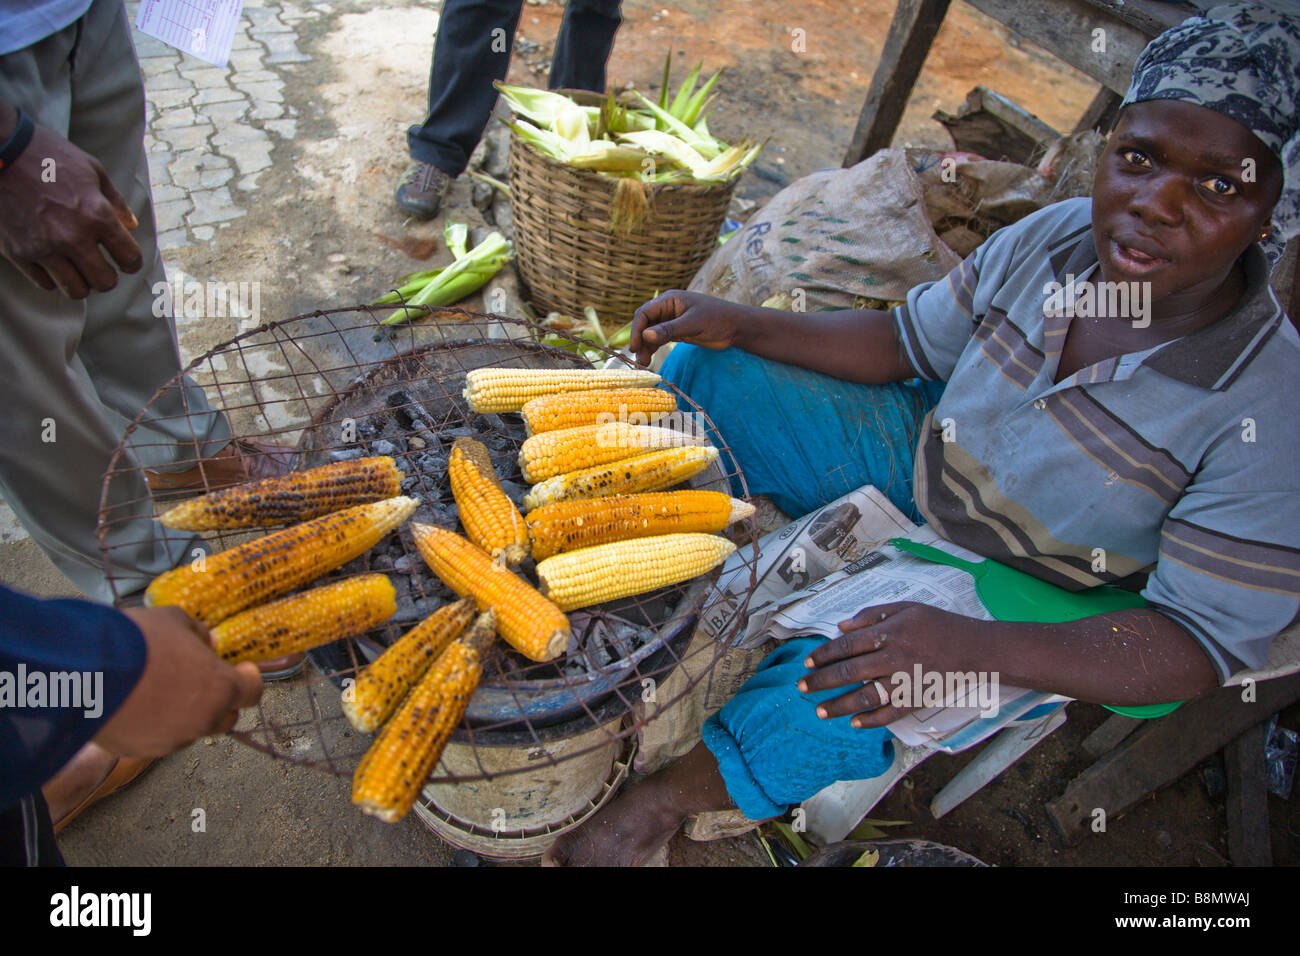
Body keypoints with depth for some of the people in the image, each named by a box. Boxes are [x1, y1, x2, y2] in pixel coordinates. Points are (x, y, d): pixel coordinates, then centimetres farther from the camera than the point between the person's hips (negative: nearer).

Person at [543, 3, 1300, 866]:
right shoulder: (1057, 236, -13)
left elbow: (1202, 642, -23)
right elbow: (906, 342, 0)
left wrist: (972, 647, -38)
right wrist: (737, 325, -10)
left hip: (1023, 610, -4)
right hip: (911, 458, 5)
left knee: (841, 693, -33)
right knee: (701, 372, -5)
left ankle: (673, 795, -2)